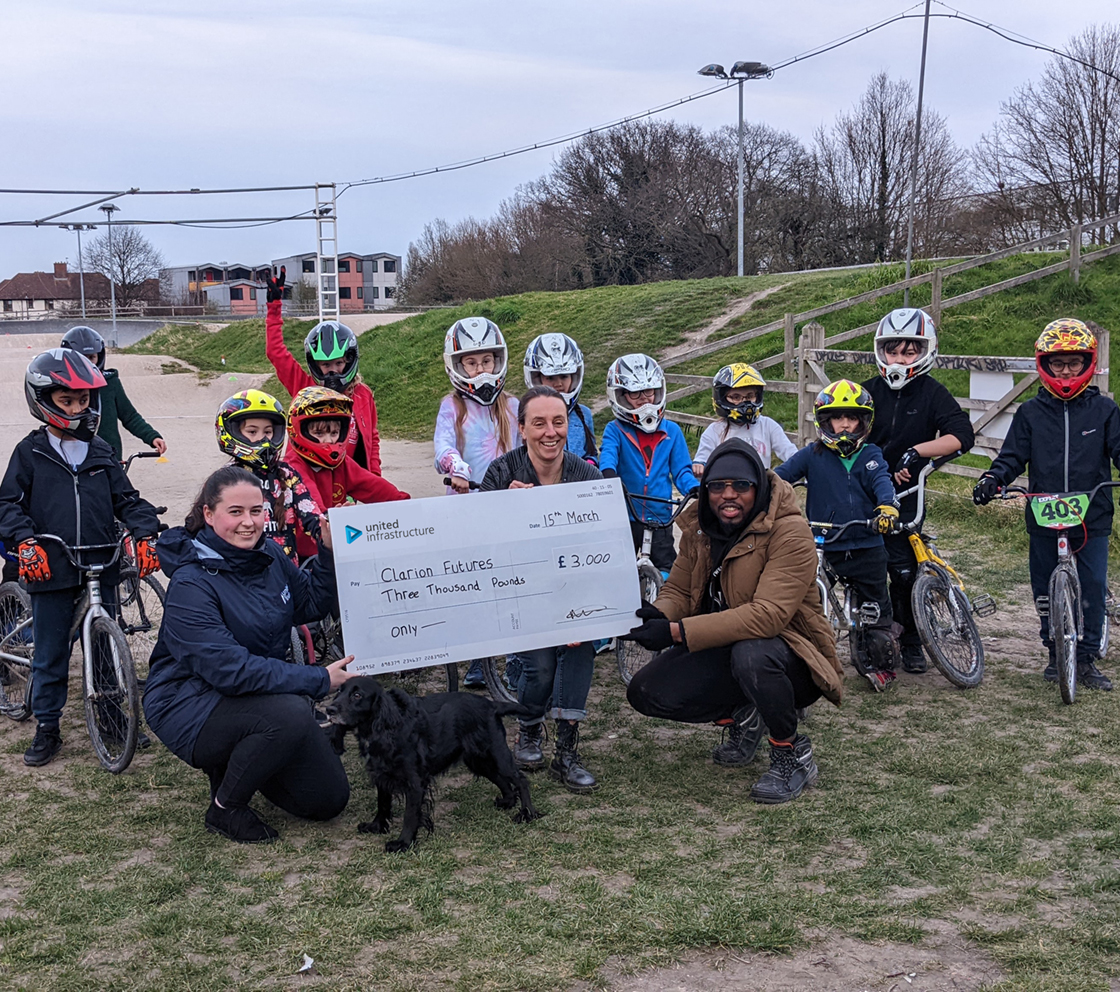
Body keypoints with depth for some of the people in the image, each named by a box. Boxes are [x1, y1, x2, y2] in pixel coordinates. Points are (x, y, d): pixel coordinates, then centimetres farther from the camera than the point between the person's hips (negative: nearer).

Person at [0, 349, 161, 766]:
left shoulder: (101, 452, 8)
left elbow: (126, 499, 11)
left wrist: (145, 533, -6)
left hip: (101, 569, 2)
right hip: (51, 571, -2)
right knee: (50, 654, 7)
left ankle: (111, 713, 27)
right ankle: (47, 727, 19)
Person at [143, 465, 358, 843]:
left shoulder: (268, 554, -1)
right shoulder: (192, 585, -23)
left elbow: (313, 605, 10)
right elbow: (229, 669, -29)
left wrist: (328, 552, -7)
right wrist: (319, 680, -30)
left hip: (261, 694, 7)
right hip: (190, 706, -7)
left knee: (329, 799, 3)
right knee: (291, 714, -36)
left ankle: (232, 762, 24)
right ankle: (225, 808, -11)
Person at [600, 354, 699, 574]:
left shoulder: (671, 431, 7)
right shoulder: (615, 430, 0)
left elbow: (681, 470, 5)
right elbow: (608, 454, -19)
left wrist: (695, 488, -17)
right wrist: (608, 474, -43)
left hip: (660, 517, 2)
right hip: (625, 517, -1)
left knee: (667, 569, -2)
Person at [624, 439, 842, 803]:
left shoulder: (790, 533, -22)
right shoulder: (697, 527, 1)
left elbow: (768, 614, -32)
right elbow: (678, 590, 7)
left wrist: (677, 632, -37)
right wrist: (658, 614, -21)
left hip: (787, 655, -6)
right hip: (723, 649, 7)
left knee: (751, 653, -40)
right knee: (644, 693, -10)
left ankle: (793, 754, -13)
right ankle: (742, 714, 15)